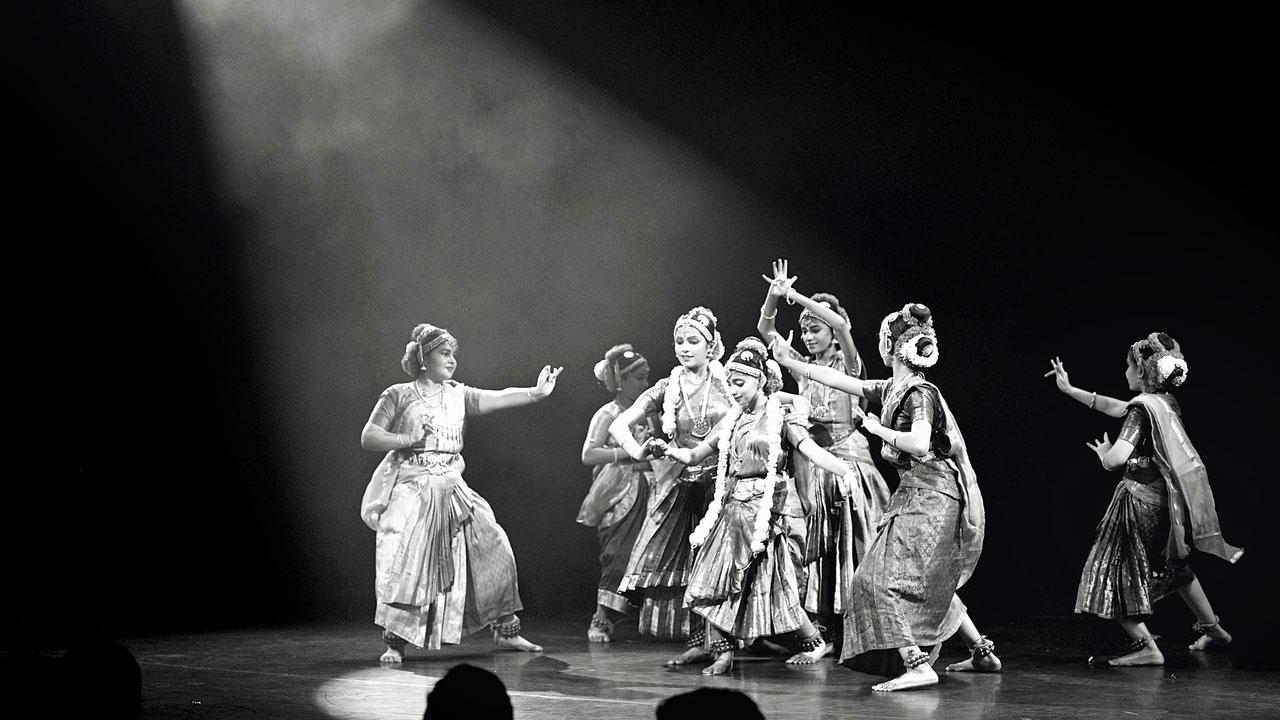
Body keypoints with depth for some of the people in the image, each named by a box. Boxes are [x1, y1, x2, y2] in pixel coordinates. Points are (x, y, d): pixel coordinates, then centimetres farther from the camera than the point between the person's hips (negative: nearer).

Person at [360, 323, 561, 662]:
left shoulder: (458, 394, 11)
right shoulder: (398, 395, 0)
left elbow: (498, 398, -2)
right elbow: (368, 437, -3)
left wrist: (537, 392, -15)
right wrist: (408, 439, -16)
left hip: (453, 489, 5)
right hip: (412, 490, -5)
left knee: (493, 548, 1)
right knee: (404, 562, -14)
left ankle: (506, 631, 13)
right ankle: (394, 642, -2)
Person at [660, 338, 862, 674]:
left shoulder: (781, 420, -3)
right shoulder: (731, 421, 14)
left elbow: (812, 450, -17)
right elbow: (695, 454, 16)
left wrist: (846, 471, -35)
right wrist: (669, 451, -5)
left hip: (769, 509, -6)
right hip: (732, 508, 6)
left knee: (773, 581, -4)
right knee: (717, 579, -5)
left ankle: (813, 641, 16)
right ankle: (722, 651, 0)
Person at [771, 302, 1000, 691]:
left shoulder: (919, 393, -16)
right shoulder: (892, 390, 10)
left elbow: (920, 444, -31)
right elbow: (840, 381, 16)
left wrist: (878, 428, -16)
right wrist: (790, 362, 19)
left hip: (930, 498, -10)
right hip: (918, 496, 10)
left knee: (881, 577, -13)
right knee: (929, 584, 20)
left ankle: (917, 665, -18)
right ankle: (982, 652, 28)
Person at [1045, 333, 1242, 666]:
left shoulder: (1142, 409, -18)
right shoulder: (1166, 402, 7)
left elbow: (1115, 460, -29)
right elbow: (1116, 407, 22)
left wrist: (1104, 451, -4)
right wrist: (1070, 390, 28)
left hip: (1142, 501, -9)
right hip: (1169, 499, 9)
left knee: (1116, 575, -1)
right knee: (1173, 566, 29)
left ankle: (1146, 646, -9)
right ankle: (1213, 629, 38)